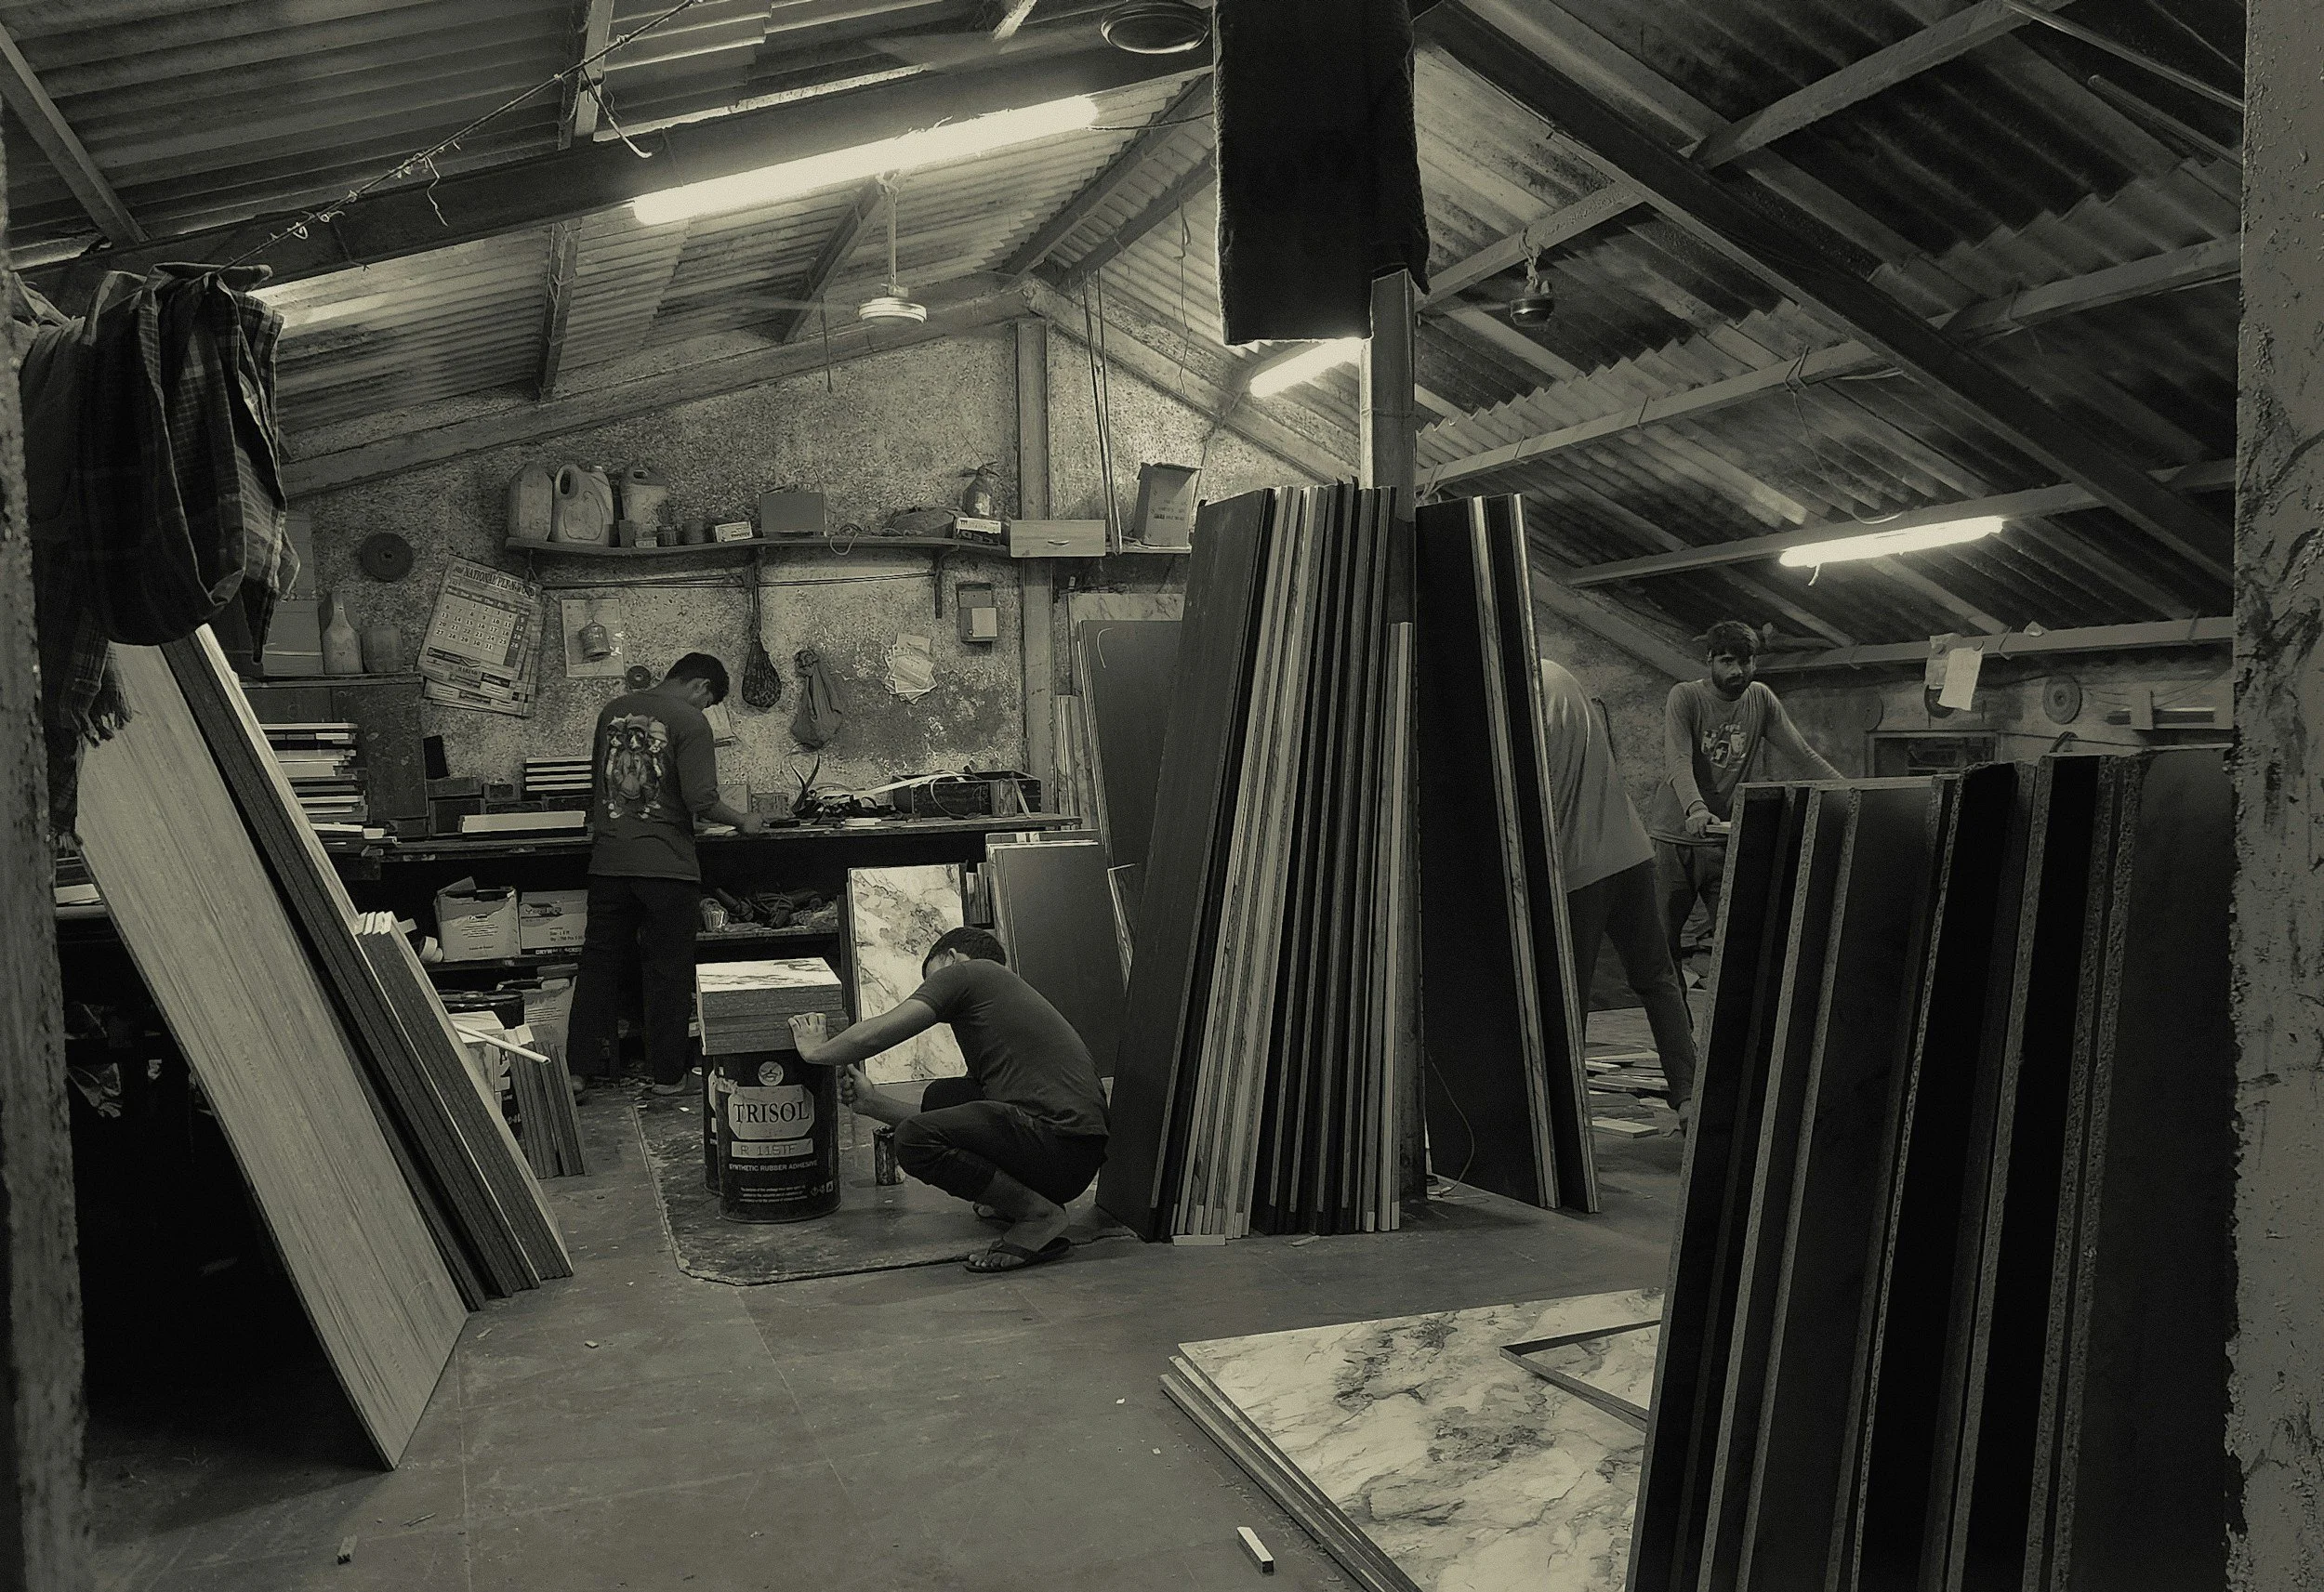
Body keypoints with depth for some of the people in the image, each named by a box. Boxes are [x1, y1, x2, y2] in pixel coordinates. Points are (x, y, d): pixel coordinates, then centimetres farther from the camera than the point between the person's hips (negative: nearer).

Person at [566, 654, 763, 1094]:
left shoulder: (613, 709, 11)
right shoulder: (689, 721, -9)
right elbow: (700, 800, -17)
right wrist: (743, 821, 0)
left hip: (608, 859, 5)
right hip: (666, 864, -5)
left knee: (600, 961, 13)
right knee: (667, 970, 5)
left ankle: (582, 1066, 18)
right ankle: (667, 1074, 12)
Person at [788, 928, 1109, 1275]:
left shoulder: (968, 971, 3)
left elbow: (877, 1034, -4)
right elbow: (946, 1129, 30)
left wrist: (816, 1051, 15)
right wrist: (872, 1103, 32)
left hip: (1063, 1140, -10)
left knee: (914, 1142, -18)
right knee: (941, 1097, 20)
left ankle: (1039, 1214, -7)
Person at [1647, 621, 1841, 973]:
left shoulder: (1760, 699, 7)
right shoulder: (1685, 696, -7)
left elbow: (1804, 753, 9)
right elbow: (1678, 761, -21)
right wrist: (1695, 809, -39)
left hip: (1726, 840, 3)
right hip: (1674, 838, -3)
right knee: (1663, 942, -1)